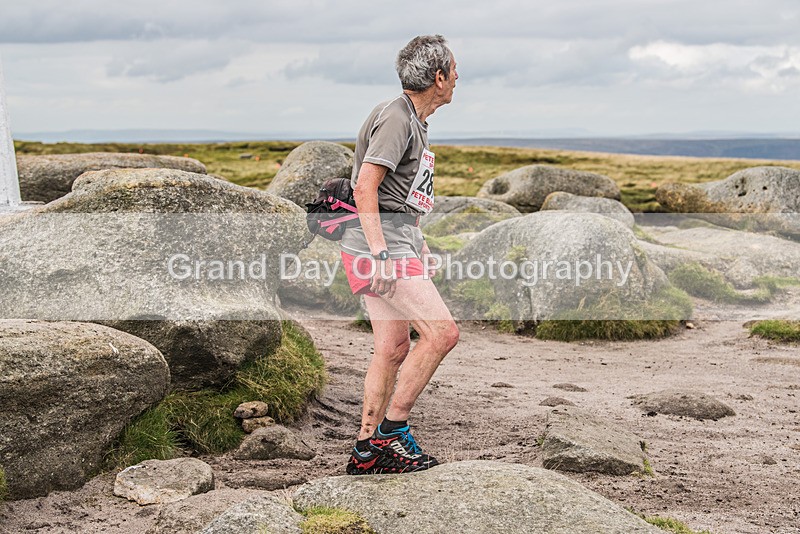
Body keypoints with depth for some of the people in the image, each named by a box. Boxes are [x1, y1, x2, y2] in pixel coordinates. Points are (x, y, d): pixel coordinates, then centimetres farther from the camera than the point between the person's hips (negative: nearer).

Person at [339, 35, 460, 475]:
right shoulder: (396, 117, -12)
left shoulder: (414, 120, 21)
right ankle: (392, 429, -6)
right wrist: (380, 252, -25)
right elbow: (365, 188, -21)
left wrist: (419, 244, 25)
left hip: (395, 243, 10)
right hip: (379, 245, -10)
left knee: (393, 349, 10)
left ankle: (366, 451, 16)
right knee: (441, 331, -14)